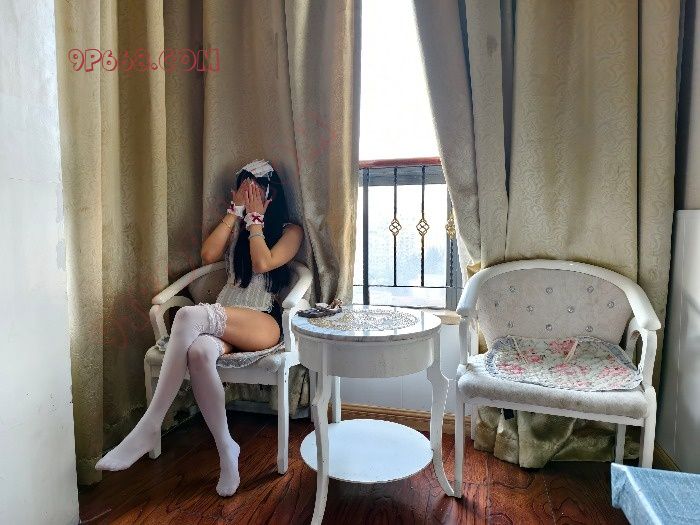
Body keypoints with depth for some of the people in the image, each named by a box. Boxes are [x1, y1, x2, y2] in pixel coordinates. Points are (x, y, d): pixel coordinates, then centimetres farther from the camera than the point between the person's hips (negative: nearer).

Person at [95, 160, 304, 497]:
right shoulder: (235, 226, 25)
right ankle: (226, 451, -23)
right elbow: (208, 255, 4)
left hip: (263, 324, -4)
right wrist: (236, 211, 8)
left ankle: (150, 426, -30)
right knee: (199, 351, -36)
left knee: (190, 315, -35)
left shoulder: (290, 231, 11)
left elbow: (263, 263, -9)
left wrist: (255, 218, 2)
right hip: (221, 323, 4)